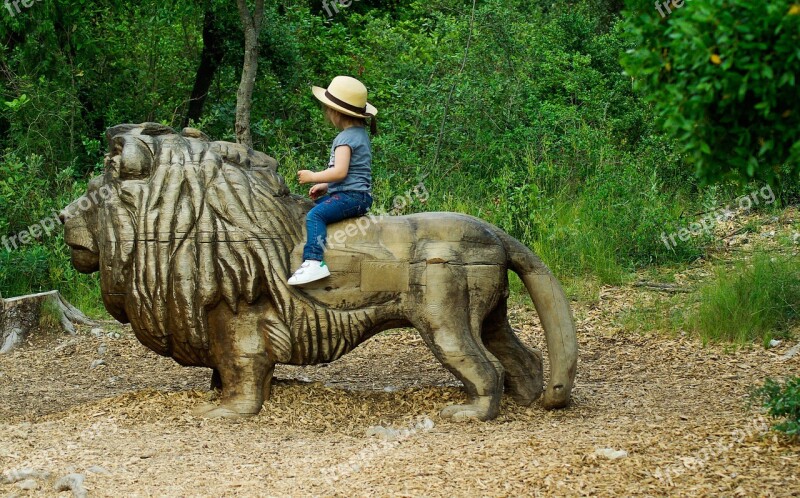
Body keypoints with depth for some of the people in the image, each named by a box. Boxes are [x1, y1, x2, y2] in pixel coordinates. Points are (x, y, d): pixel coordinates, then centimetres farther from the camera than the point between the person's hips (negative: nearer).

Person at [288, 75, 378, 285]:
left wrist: (313, 177, -12)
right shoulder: (359, 133, 18)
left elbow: (340, 171, -26)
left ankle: (314, 262, -41)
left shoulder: (346, 138, -14)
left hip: (352, 196, -12)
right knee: (316, 204, 27)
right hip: (357, 195, 12)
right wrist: (325, 186, 18)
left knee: (315, 214, -26)